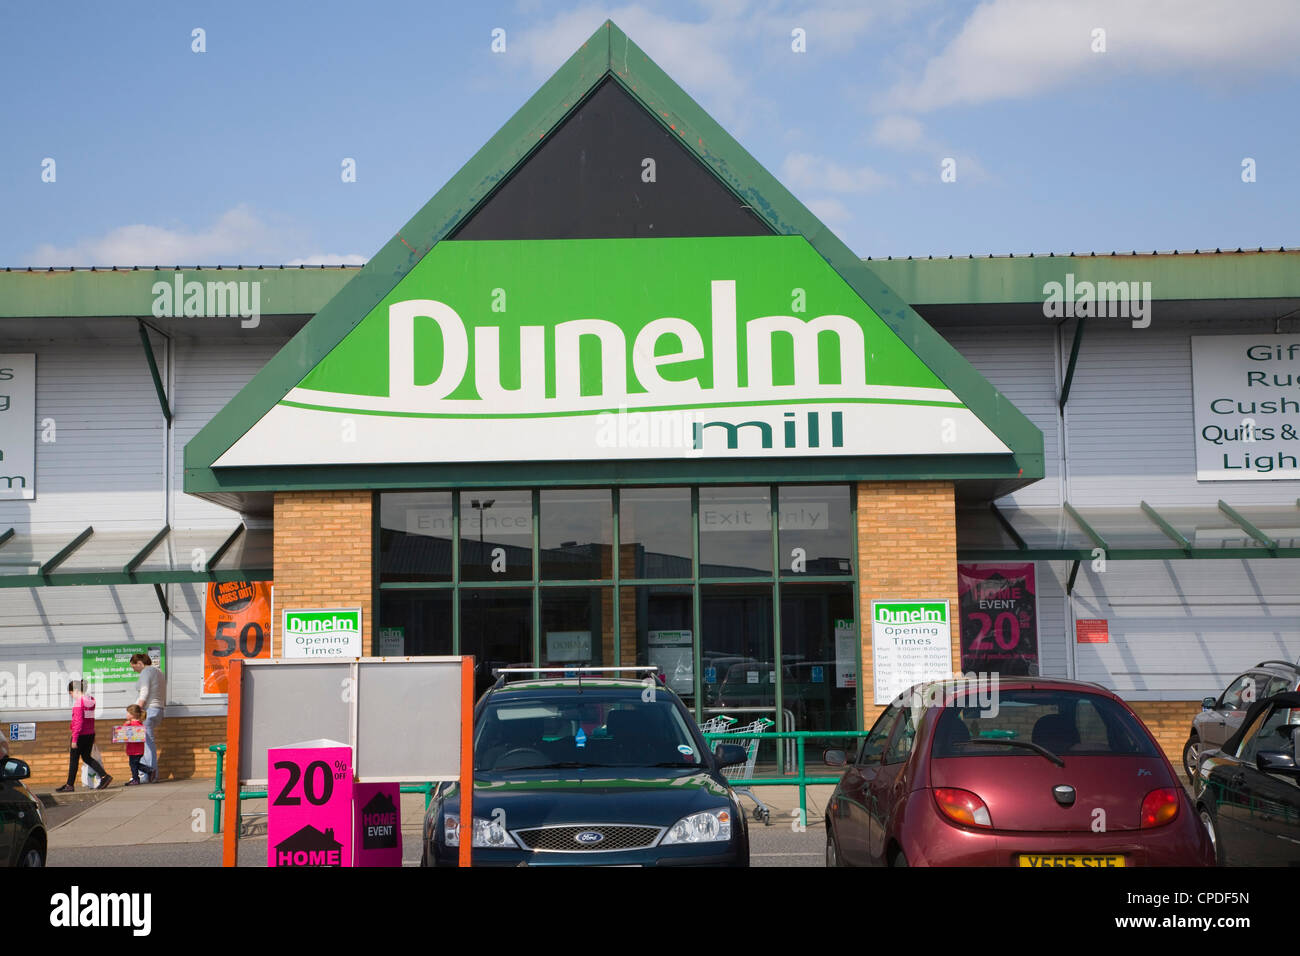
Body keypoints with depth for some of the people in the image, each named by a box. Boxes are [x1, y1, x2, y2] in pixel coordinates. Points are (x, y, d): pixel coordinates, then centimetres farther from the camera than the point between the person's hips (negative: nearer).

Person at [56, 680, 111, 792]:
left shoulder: (78, 702, -15)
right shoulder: (91, 700, 9)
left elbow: (78, 722, -19)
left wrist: (74, 739, -16)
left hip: (80, 735, -8)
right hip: (90, 734, 8)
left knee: (73, 759, 5)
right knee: (86, 757, 17)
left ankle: (69, 785, 12)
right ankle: (104, 776, 5)